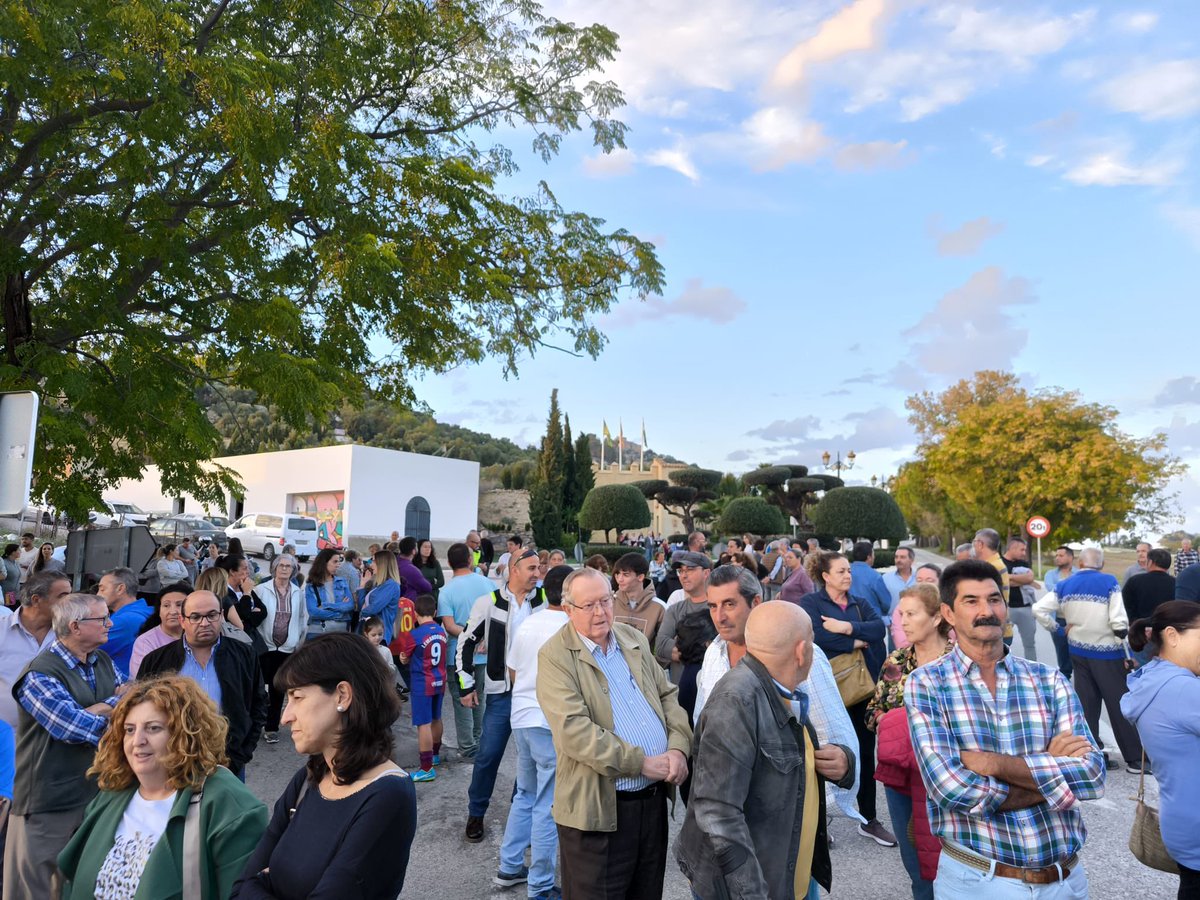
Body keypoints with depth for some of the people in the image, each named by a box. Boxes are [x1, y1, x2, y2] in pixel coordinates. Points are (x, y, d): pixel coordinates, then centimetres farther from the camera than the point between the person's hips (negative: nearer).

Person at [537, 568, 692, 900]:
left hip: (653, 798, 6)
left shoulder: (635, 640, 7)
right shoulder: (555, 656, -13)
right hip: (598, 808, -6)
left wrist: (678, 747, -7)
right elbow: (573, 730, -22)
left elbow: (668, 695, 12)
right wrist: (642, 762, -20)